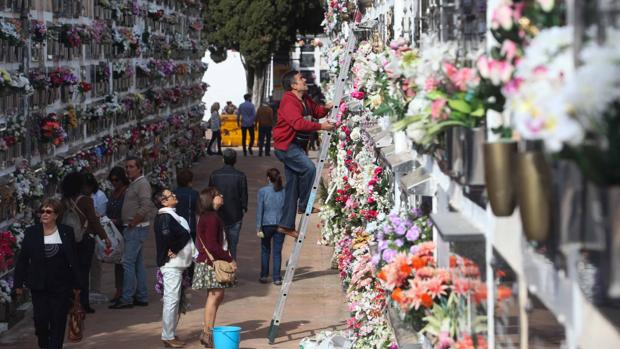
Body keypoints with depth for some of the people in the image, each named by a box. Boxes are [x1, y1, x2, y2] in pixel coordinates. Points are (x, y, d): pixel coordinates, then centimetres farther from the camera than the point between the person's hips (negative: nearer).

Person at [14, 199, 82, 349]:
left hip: (61, 286, 0)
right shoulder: (31, 232, 0)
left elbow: (74, 260, 4)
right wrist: (18, 284, 2)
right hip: (39, 286, 0)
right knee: (41, 319, -3)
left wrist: (77, 284, 2)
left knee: (58, 321, 0)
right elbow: (22, 260, 3)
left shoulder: (67, 232, 0)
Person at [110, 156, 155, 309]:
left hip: (136, 228, -10)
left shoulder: (142, 184, -13)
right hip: (131, 229, 10)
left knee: (128, 262, -11)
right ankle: (142, 297, 16)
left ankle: (127, 299, -10)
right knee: (138, 263, 12)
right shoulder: (133, 184, 17)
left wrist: (132, 223, -18)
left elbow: (146, 207, -24)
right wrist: (128, 224, 11)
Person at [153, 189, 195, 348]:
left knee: (174, 300, 16)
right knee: (171, 299, -6)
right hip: (172, 264, -10)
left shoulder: (171, 215, 15)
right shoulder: (164, 217, -17)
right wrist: (173, 250, -21)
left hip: (177, 264, 10)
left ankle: (170, 334, 24)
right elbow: (166, 234, -35)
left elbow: (183, 233, 15)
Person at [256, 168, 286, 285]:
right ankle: (277, 278, 4)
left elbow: (260, 210, -7)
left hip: (267, 224, -1)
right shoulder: (285, 191, -2)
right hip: (280, 225, 1)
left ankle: (264, 276, 15)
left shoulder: (262, 191, -7)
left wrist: (258, 227, -4)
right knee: (277, 251, 6)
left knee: (265, 251, 15)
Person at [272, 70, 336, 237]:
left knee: (293, 185, 9)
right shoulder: (289, 101, -19)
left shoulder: (305, 99, 11)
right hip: (286, 145, -10)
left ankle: (286, 225, 13)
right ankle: (304, 205, -11)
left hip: (297, 145, 10)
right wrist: (321, 126, -31)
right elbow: (298, 123, -31)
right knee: (309, 168, -26)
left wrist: (325, 108, -1)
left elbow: (316, 111, 22)